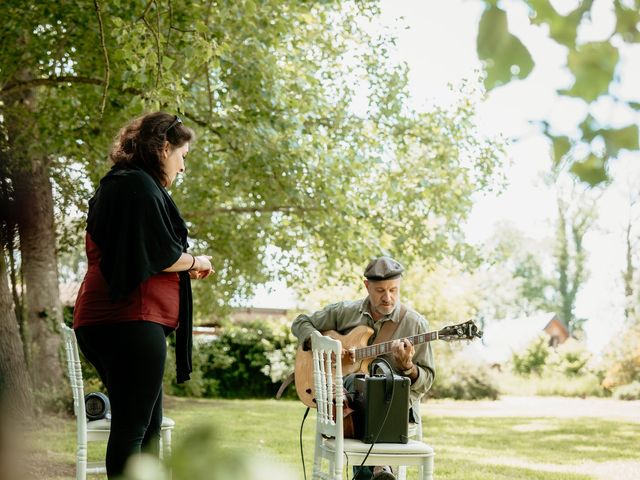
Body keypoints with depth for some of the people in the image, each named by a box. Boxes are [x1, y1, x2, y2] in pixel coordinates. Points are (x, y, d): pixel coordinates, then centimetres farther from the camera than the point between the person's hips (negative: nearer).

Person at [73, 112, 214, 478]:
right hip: (132, 321, -10)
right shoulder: (142, 186, -10)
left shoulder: (115, 185, 22)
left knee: (148, 425, 13)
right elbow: (161, 254, -17)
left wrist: (184, 267, 20)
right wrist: (196, 263, 2)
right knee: (132, 425, -9)